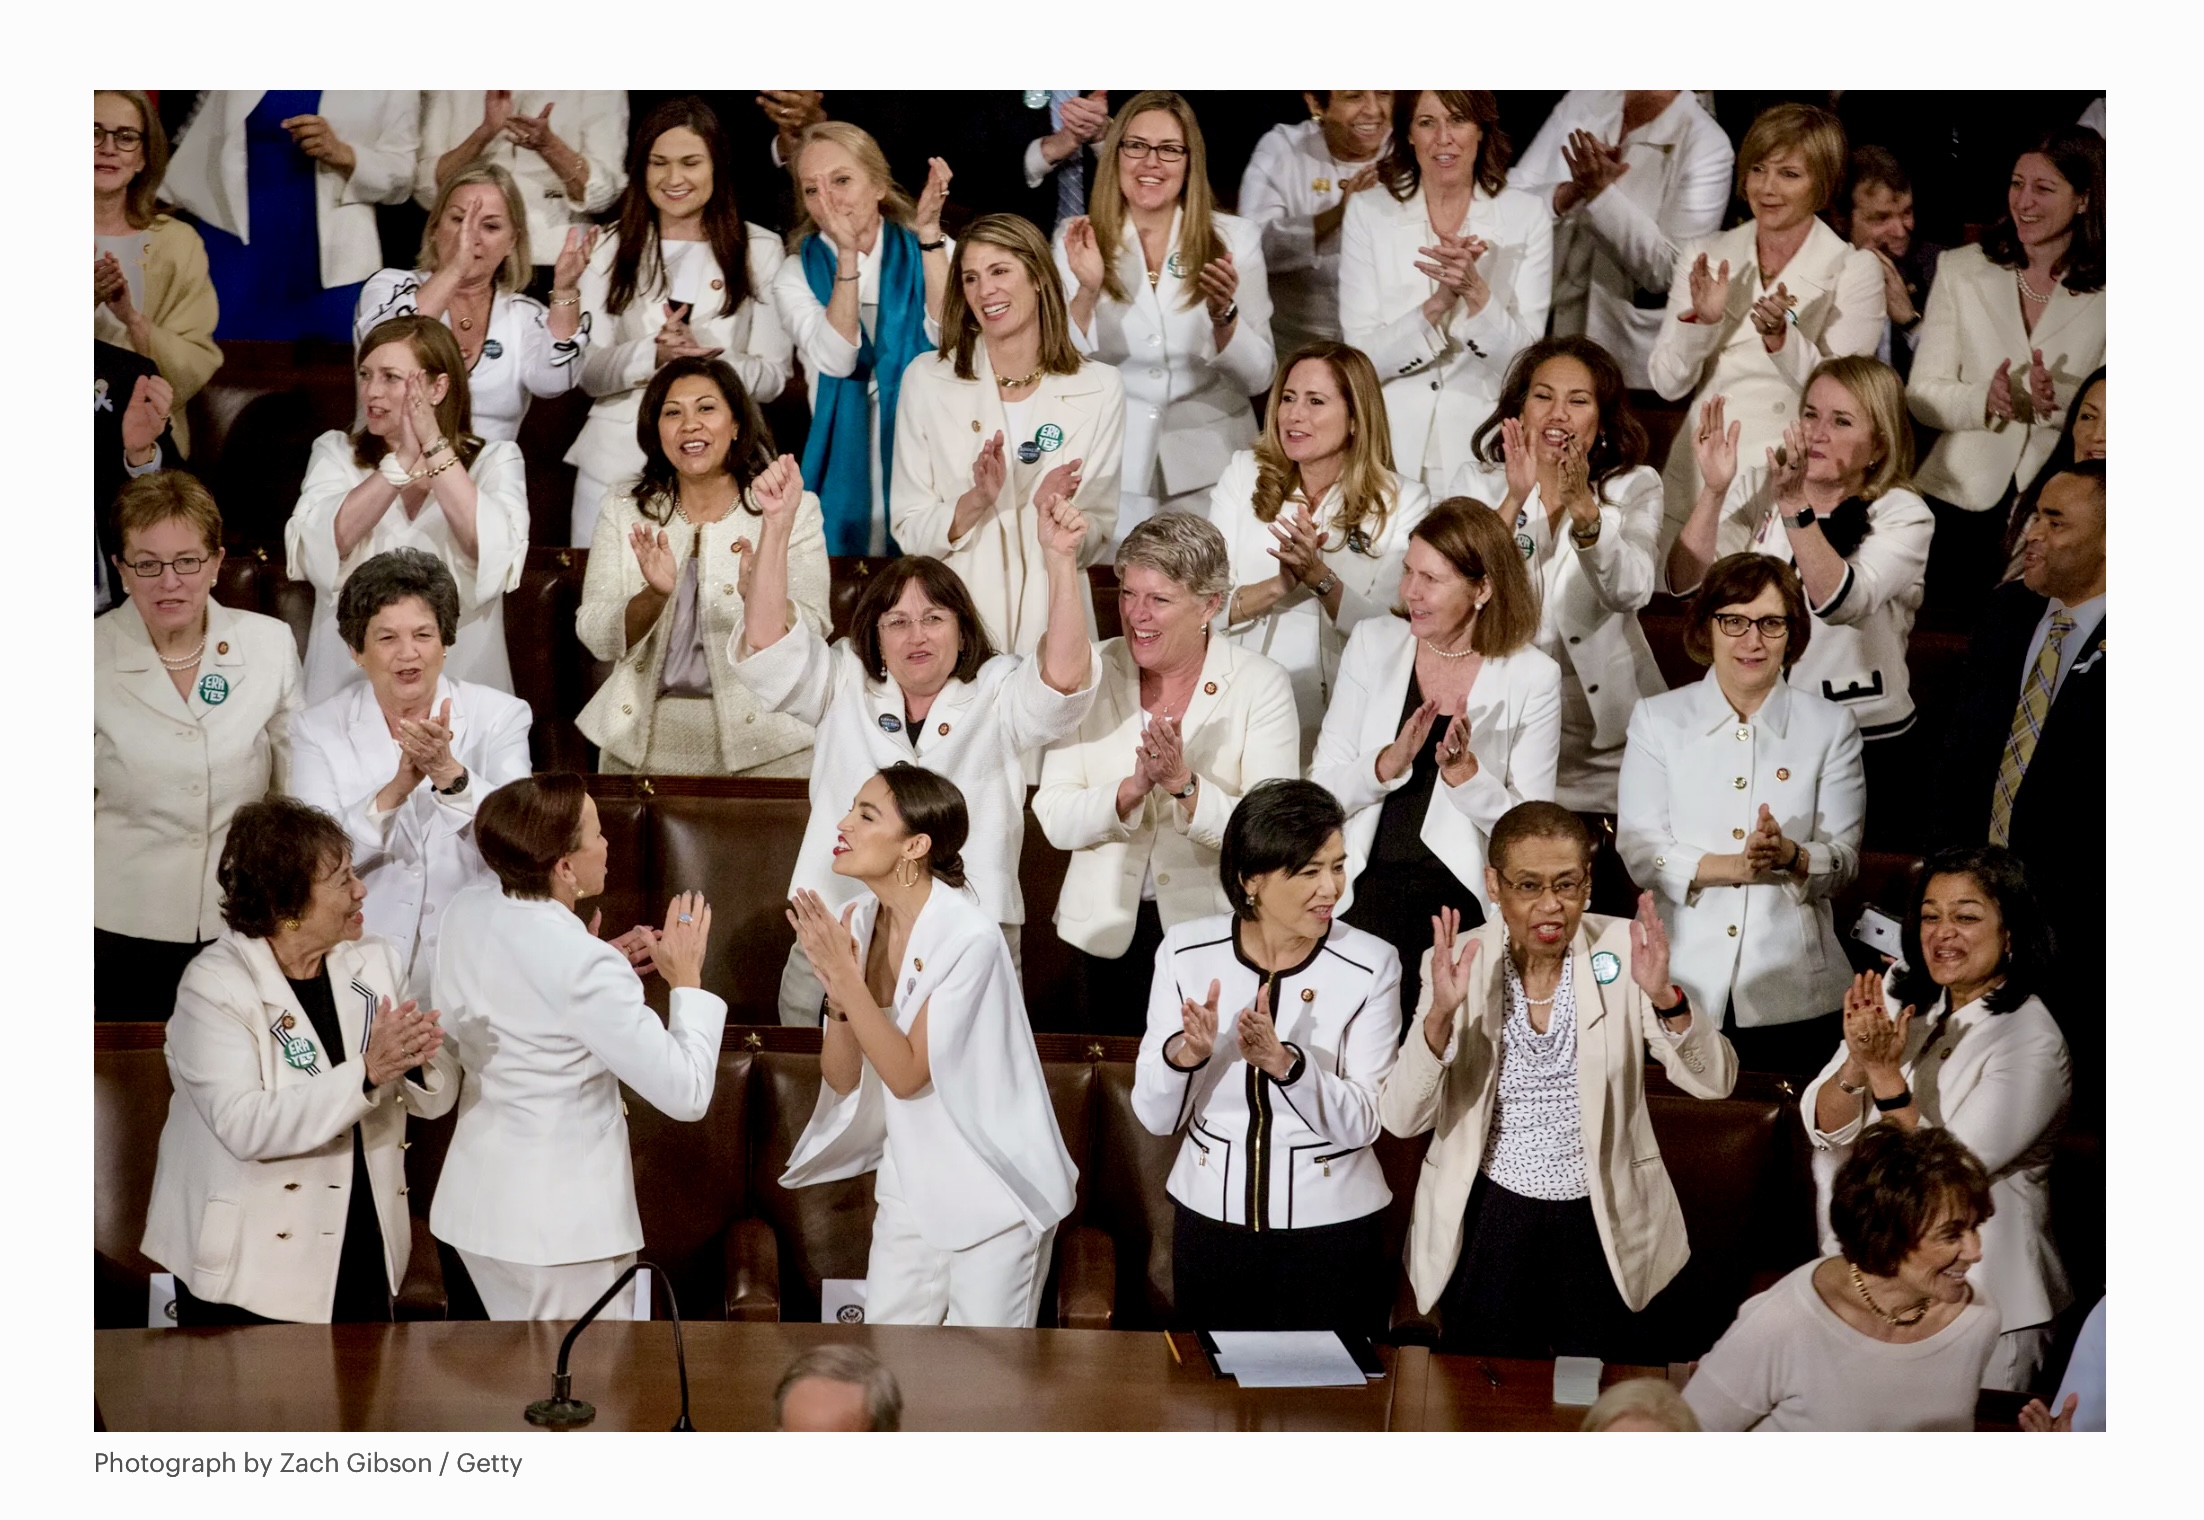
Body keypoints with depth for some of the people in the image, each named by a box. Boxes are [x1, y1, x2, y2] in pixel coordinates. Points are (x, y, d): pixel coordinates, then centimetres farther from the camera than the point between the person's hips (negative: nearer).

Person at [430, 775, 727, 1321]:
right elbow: (687, 1094, -21)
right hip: (561, 1224, -8)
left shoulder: (466, 912, -3)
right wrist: (686, 979, -9)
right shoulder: (587, 968, -25)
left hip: (476, 1202, 8)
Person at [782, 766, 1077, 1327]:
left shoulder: (969, 936, -22)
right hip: (911, 1186, 6)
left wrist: (846, 975, -27)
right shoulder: (859, 922, -3)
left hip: (992, 1192, -6)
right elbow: (841, 1080, -3)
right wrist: (838, 993, -20)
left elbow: (906, 1074, -22)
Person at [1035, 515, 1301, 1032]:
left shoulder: (1262, 686, -7)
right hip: (1108, 928, 2)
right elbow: (1054, 819, -8)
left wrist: (1184, 786, -27)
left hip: (1217, 929, -2)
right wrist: (1131, 790, -24)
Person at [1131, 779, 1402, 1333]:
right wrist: (1184, 1054, -24)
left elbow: (1360, 1124, -13)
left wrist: (1284, 1062, -29)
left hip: (1330, 1228, -1)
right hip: (1210, 1218, 2)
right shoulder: (1185, 950, -6)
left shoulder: (1371, 964, -10)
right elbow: (1155, 1117, -4)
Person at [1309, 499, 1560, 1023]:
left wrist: (1462, 769, -17)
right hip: (1372, 879, 2)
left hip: (1466, 892, -1)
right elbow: (1320, 792, 4)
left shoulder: (1532, 678, 0)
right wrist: (1389, 762, -15)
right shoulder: (1373, 643, 7)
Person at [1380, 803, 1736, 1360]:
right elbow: (1401, 1119, -14)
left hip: (1605, 1217, 0)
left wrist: (1664, 997, -30)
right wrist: (1440, 1015, -30)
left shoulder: (1621, 949, -7)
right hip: (1489, 1219, 0)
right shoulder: (1456, 963, -7)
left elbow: (1714, 1082, -12)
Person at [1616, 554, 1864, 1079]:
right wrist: (1731, 866, -19)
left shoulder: (1830, 726, 8)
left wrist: (1790, 855, -20)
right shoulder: (1657, 718, 6)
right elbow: (1638, 850, -4)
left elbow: (1844, 860, 2)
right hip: (1681, 985, 0)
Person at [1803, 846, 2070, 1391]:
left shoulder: (2032, 1045, -19)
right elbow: (1823, 1127, -5)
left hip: (1979, 1296, -5)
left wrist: (1886, 1073, -28)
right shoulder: (1901, 992, -1)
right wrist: (1858, 1060, -23)